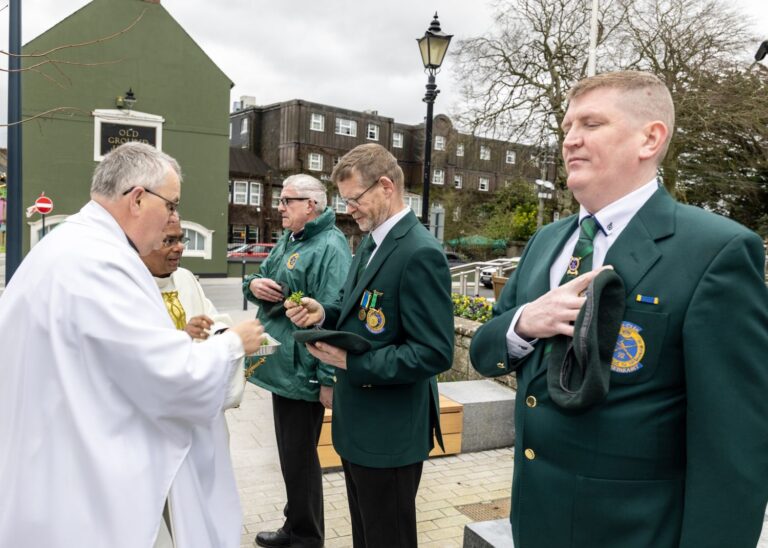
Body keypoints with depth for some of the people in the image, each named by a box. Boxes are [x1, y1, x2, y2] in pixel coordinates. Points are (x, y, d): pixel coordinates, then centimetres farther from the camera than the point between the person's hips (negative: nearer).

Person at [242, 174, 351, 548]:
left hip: (303, 372, -9)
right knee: (289, 454, 20)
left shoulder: (330, 248, -18)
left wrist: (329, 379, -26)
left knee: (300, 458, 5)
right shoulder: (287, 241, 13)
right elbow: (261, 277, 20)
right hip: (280, 366, 9)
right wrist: (253, 284, -5)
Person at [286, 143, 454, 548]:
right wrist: (323, 313, -4)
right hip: (358, 423, 9)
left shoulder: (420, 253, -24)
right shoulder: (371, 242, 7)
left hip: (389, 432, -9)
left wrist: (351, 363, -25)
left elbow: (434, 353, -27)